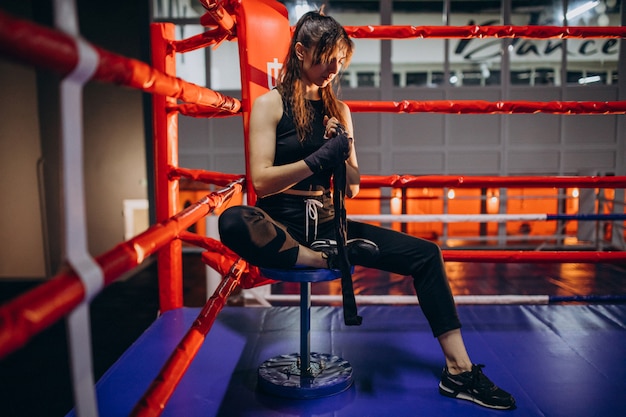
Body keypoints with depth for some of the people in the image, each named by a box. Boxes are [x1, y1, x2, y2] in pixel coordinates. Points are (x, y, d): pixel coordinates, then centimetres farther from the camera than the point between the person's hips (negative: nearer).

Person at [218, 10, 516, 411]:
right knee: (233, 222, -40)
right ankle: (326, 260, -17)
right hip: (282, 224, -4)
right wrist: (321, 157, -17)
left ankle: (459, 370, -4)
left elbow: (351, 189, 10)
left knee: (426, 254, -7)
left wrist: (345, 155, -10)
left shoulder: (338, 110, 10)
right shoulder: (271, 104, -3)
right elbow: (261, 180, -14)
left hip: (326, 223, 5)